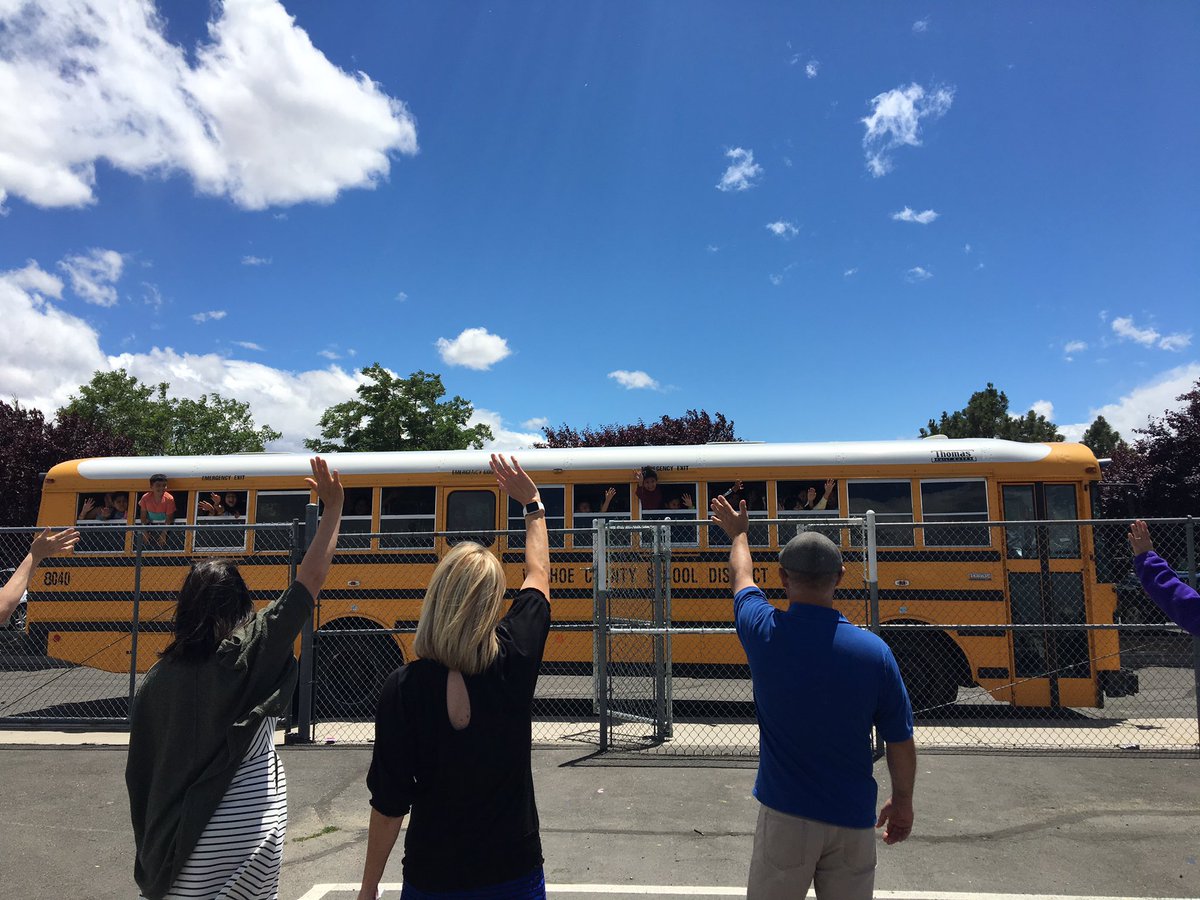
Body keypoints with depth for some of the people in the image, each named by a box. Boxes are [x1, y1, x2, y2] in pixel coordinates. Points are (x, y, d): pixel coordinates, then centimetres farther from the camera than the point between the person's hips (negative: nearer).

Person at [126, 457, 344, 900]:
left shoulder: (157, 679, -3)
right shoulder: (249, 654, -14)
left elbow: (141, 773, 4)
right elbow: (310, 579, -14)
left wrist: (156, 851, 17)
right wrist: (333, 508, -7)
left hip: (191, 841, 3)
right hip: (256, 827, -2)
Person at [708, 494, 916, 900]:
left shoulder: (765, 633, -14)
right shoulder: (874, 651, -13)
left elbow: (741, 577, 9)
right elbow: (901, 744, -3)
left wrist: (738, 534, 28)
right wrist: (902, 802, 15)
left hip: (785, 816, -1)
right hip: (853, 820, 1)